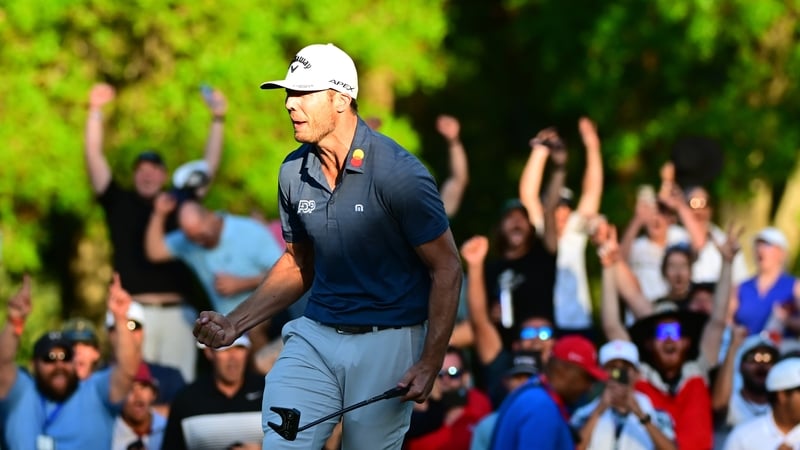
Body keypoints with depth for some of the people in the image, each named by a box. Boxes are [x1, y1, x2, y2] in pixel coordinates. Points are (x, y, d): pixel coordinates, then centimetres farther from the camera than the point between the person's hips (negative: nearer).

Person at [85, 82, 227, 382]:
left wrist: (218, 119, 6)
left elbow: (209, 166, 13)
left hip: (176, 312, 2)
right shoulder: (119, 203, 11)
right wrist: (95, 111, -2)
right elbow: (94, 157, 5)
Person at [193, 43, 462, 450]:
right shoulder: (294, 172, 4)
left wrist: (431, 362, -14)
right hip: (314, 338, 5)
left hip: (387, 343, -5)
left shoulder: (398, 173, -14)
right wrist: (234, 323, 7)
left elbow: (446, 268, -9)